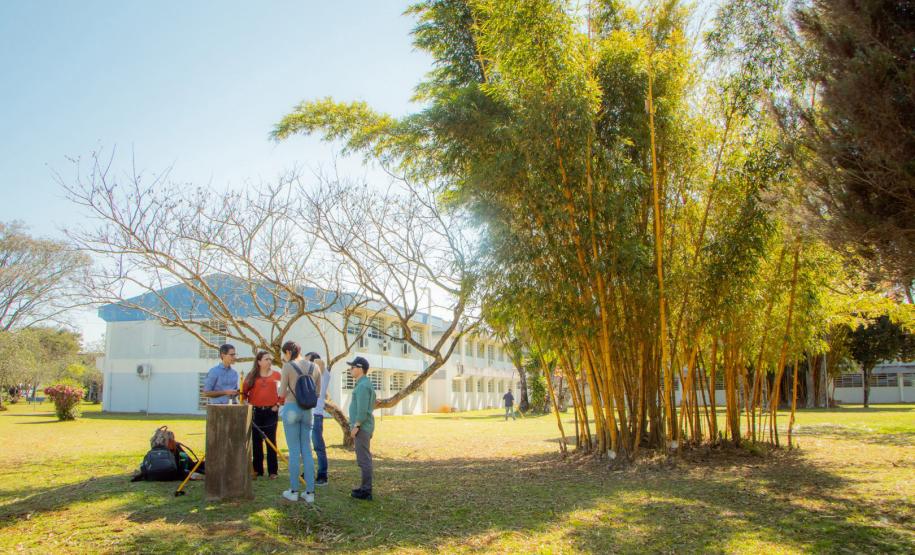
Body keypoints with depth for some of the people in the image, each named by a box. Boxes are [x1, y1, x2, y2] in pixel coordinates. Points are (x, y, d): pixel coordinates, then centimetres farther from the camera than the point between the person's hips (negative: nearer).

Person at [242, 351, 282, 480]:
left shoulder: (276, 375, 5)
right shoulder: (252, 376, 6)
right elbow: (244, 391, 8)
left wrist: (278, 404, -3)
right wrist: (246, 403, -6)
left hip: (271, 411, -1)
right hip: (256, 411, 1)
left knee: (271, 441, -3)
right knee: (256, 441, 6)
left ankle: (273, 471, 1)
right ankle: (258, 470, 15)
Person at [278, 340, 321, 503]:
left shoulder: (288, 367, -8)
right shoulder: (314, 367, 6)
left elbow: (282, 393, -4)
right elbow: (318, 390, 11)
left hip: (291, 409, -4)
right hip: (307, 411, 4)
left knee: (294, 451, 2)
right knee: (307, 451, 7)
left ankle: (294, 491, 8)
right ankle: (310, 492, 6)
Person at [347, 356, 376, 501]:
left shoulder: (363, 385, -16)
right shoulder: (365, 384, 17)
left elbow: (362, 409, -23)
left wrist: (356, 425, -19)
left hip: (361, 427, -11)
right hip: (364, 428, 11)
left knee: (364, 459, -7)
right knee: (365, 458, 14)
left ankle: (366, 491, -3)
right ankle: (366, 487, 21)